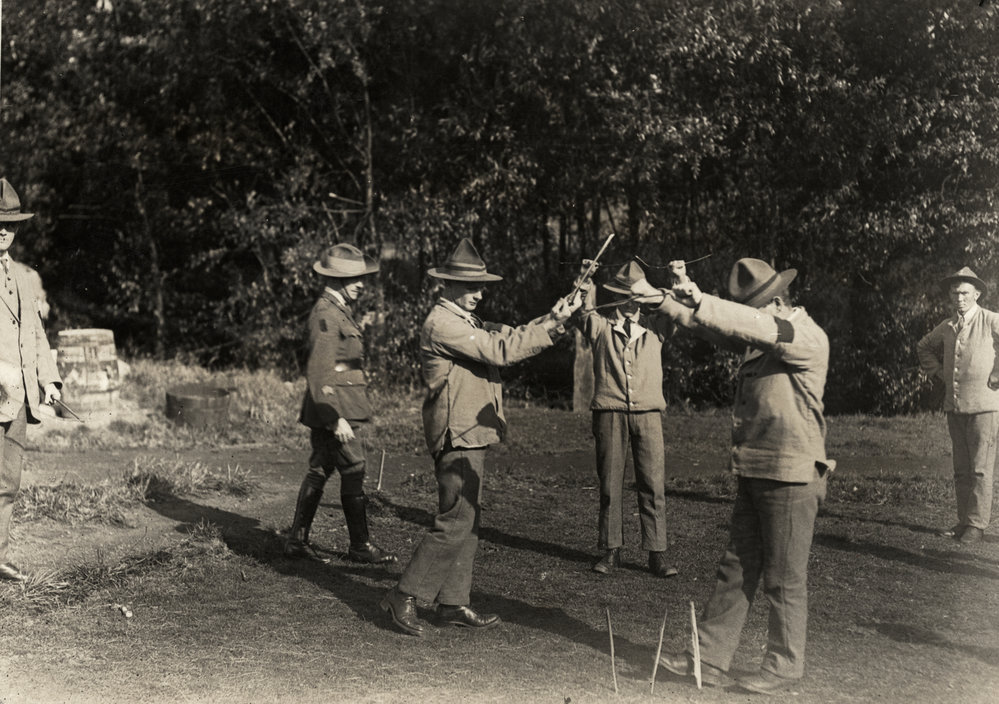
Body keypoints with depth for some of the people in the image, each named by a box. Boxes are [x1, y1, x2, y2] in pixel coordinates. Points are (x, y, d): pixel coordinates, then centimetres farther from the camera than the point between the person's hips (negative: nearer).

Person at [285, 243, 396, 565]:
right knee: (353, 474, -3)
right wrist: (336, 418, -24)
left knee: (318, 471, 12)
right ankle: (360, 546, 5)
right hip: (336, 406, -10)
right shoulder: (326, 315, -16)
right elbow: (319, 372, -22)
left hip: (325, 410, 10)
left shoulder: (338, 311, 16)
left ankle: (297, 539, 18)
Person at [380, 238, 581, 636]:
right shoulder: (442, 324, -14)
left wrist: (551, 319, 1)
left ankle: (453, 603, 17)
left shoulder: (465, 323, 19)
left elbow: (506, 337, 15)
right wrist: (553, 324, -19)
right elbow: (500, 351, -20)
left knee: (467, 522, 12)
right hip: (458, 438, -10)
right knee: (454, 523, -9)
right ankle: (403, 596, -2)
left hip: (470, 438, 11)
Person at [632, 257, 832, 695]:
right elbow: (714, 325, 10)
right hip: (753, 475, 8)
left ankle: (784, 668, 15)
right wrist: (664, 299, -6)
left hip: (791, 479, -8)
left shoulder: (808, 338, -12)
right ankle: (709, 659, 15)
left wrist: (701, 303, -37)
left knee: (783, 579, 2)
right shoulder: (756, 340, 13)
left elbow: (760, 327, -29)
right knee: (735, 571, 10)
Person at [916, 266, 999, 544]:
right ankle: (963, 521, 17)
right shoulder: (946, 327, 11)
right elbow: (923, 347, 28)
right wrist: (939, 373, 15)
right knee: (961, 469, 10)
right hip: (954, 406, 6)